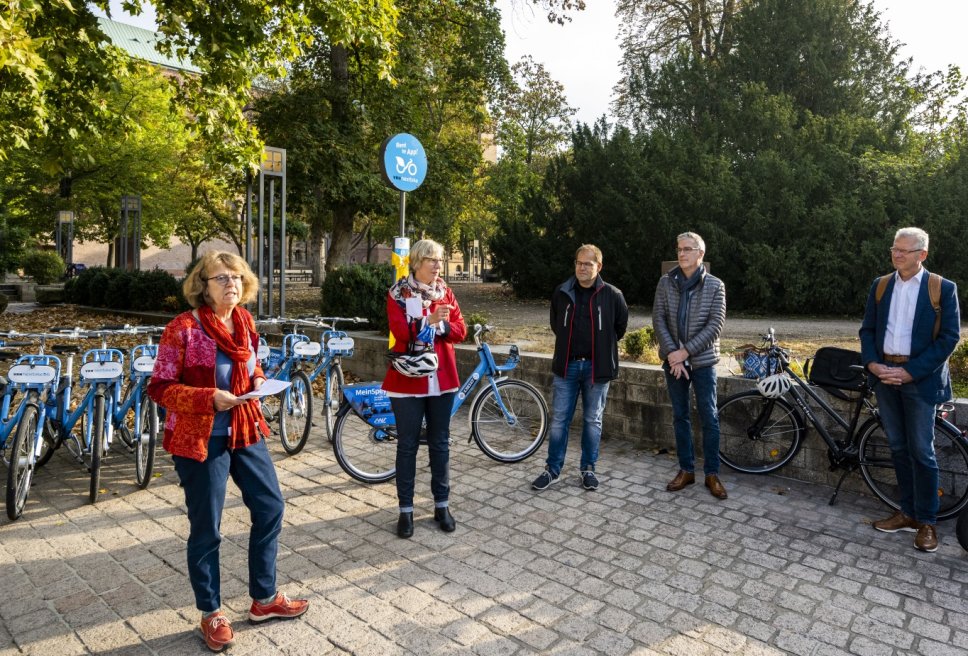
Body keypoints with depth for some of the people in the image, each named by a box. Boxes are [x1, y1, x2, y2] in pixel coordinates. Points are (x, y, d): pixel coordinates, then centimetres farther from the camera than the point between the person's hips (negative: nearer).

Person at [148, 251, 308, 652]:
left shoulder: (244, 321, 2)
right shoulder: (184, 328, -17)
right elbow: (159, 388, -14)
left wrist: (258, 381, -4)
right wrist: (209, 398, -26)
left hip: (245, 430, 7)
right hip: (200, 439, -6)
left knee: (270, 507, 13)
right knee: (206, 529, 7)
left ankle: (264, 598, 32)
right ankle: (211, 614, 30)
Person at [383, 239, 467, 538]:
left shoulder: (445, 291, 7)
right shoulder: (398, 292, -3)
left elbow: (460, 331, -1)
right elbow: (400, 331, -17)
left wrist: (439, 324, -19)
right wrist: (430, 319, -28)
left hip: (442, 378, 4)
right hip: (408, 379, -3)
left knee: (440, 443, 12)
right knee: (408, 445, 5)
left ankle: (442, 505, 24)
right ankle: (406, 509, 16)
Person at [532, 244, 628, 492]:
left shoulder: (612, 295, -6)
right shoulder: (562, 292, 0)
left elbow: (621, 326, 8)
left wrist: (603, 346, 11)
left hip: (597, 367, -1)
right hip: (566, 365, 2)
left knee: (593, 420, 10)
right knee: (559, 420, 5)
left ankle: (588, 469, 24)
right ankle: (552, 470, 17)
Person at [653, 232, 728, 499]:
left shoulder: (715, 285, -4)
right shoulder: (666, 282, 2)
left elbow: (715, 326, -10)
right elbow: (658, 319, -2)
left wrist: (684, 352, -16)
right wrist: (672, 354, -13)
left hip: (702, 361, -2)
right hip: (673, 361, 2)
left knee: (709, 418, 3)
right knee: (680, 417, 10)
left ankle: (712, 474, 16)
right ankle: (686, 470, 22)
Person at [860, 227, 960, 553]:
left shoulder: (944, 288, -4)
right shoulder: (880, 286, 8)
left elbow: (949, 337, -8)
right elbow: (867, 329, 9)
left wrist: (910, 372, -15)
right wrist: (873, 364, -7)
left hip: (919, 378, -4)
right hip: (884, 376, 4)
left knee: (921, 451, 1)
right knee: (898, 447, 11)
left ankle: (926, 521, 14)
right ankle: (908, 513, 23)